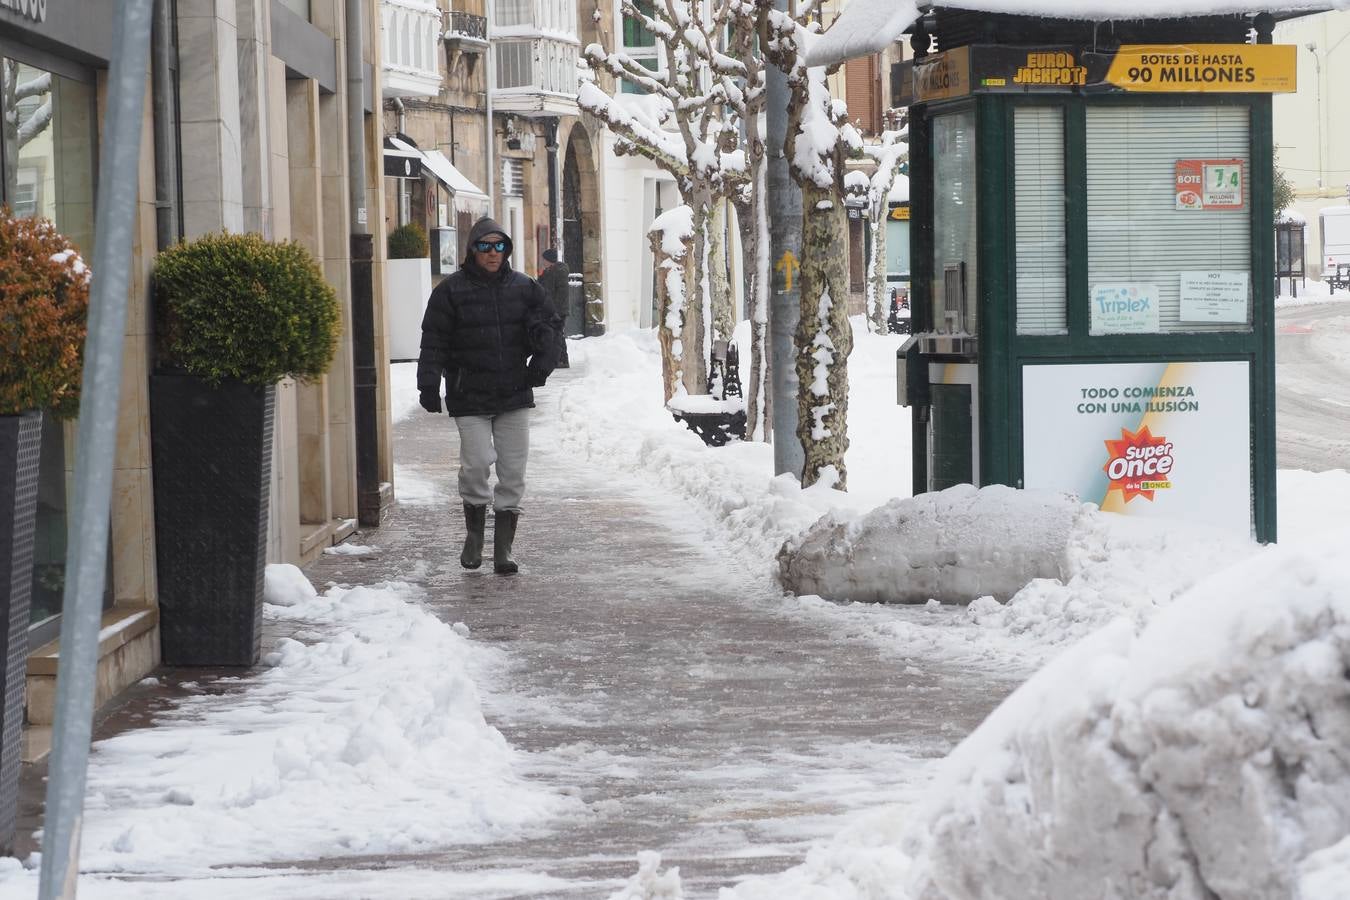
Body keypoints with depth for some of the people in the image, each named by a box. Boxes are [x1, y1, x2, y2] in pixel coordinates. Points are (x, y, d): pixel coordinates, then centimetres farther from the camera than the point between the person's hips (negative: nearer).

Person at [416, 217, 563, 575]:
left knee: (513, 472, 2)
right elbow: (434, 341, -1)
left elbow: (551, 327, 12)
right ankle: (474, 535, 10)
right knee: (477, 464, -14)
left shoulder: (523, 287, 8)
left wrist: (541, 365, -3)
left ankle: (503, 549, 9)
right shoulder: (452, 290, 0)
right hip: (469, 397, -3)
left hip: (514, 396, 3)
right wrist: (429, 385, -9)